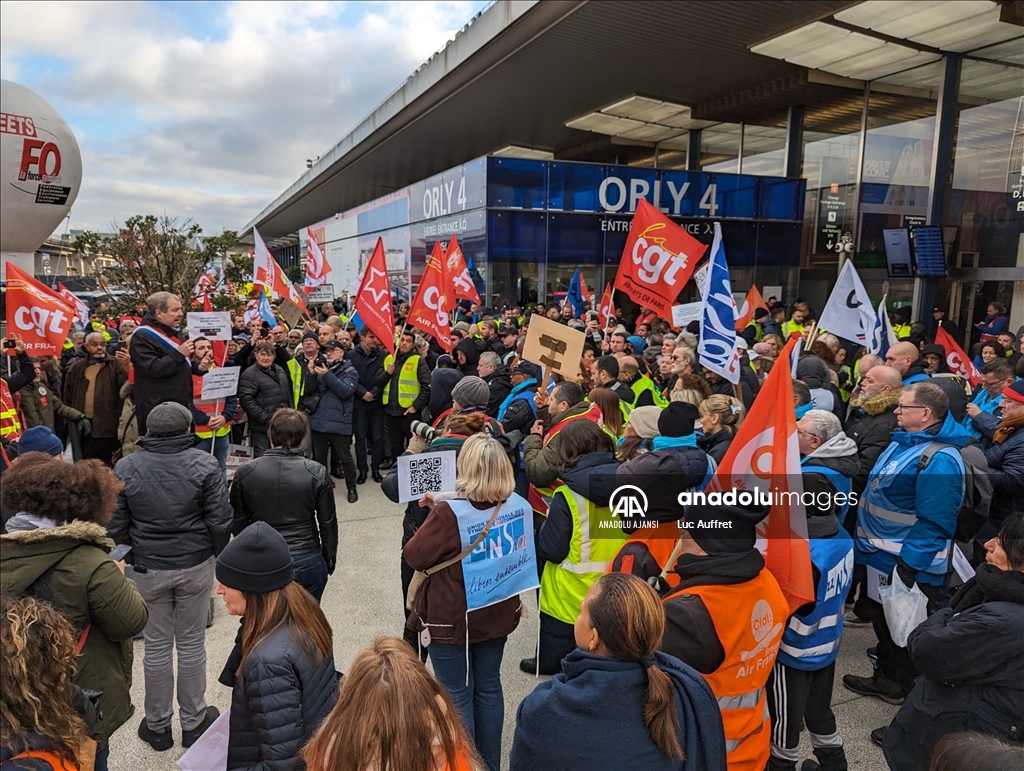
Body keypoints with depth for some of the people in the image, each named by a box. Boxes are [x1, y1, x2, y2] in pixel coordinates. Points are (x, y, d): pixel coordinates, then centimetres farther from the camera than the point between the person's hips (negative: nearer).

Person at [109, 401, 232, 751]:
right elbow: (219, 520, -11)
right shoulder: (204, 464, -13)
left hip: (148, 569, 1)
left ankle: (157, 725, 29)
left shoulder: (125, 469, -7)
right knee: (191, 644, 13)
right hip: (195, 565, -1)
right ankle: (193, 721, 27)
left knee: (156, 646, 15)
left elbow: (116, 526, -1)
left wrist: (132, 558, 14)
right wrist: (218, 553, 6)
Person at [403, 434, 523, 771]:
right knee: (488, 687, 20)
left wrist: (433, 516, -1)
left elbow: (414, 556, -16)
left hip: (452, 619, -5)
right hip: (497, 613, 5)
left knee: (457, 695, 12)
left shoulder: (449, 513, -26)